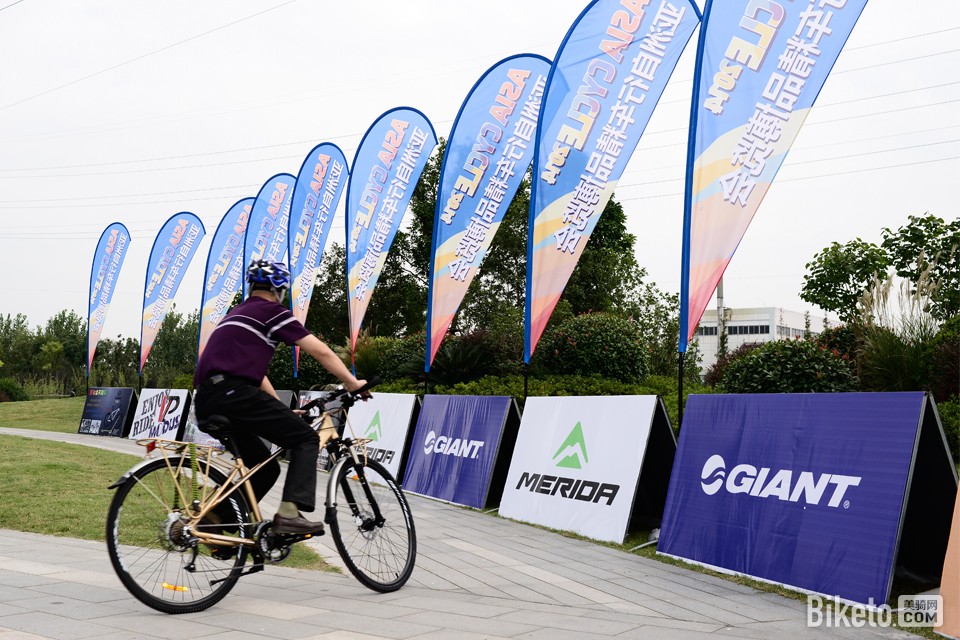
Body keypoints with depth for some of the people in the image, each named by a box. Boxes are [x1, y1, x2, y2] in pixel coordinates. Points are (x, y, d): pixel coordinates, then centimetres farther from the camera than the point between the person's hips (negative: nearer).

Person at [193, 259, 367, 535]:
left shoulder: (237, 313, 30)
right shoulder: (273, 311, 5)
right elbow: (321, 352, 2)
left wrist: (283, 413, 37)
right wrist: (353, 383, 12)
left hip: (205, 403, 9)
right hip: (233, 393, -9)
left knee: (265, 468, 19)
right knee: (306, 440, 0)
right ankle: (289, 514, -15)